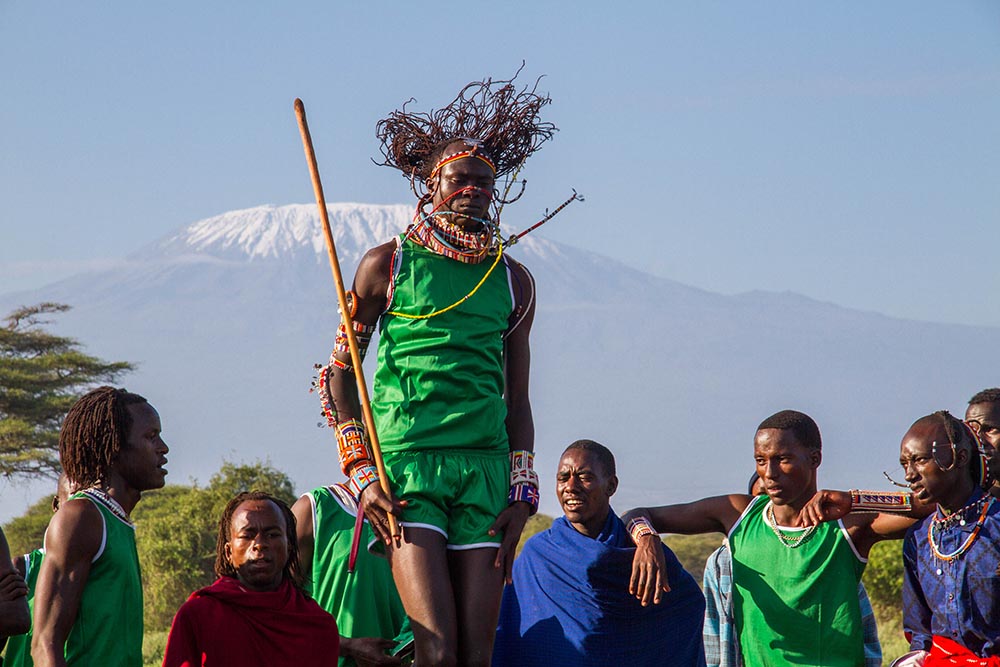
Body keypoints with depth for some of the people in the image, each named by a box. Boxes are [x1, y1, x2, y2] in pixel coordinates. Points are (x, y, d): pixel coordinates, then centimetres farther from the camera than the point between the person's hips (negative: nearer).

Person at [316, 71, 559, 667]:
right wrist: (360, 473, -2)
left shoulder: (513, 280, 15)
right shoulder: (388, 265, 5)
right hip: (406, 467, -3)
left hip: (485, 470, 3)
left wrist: (521, 492, 8)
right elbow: (339, 374, 7)